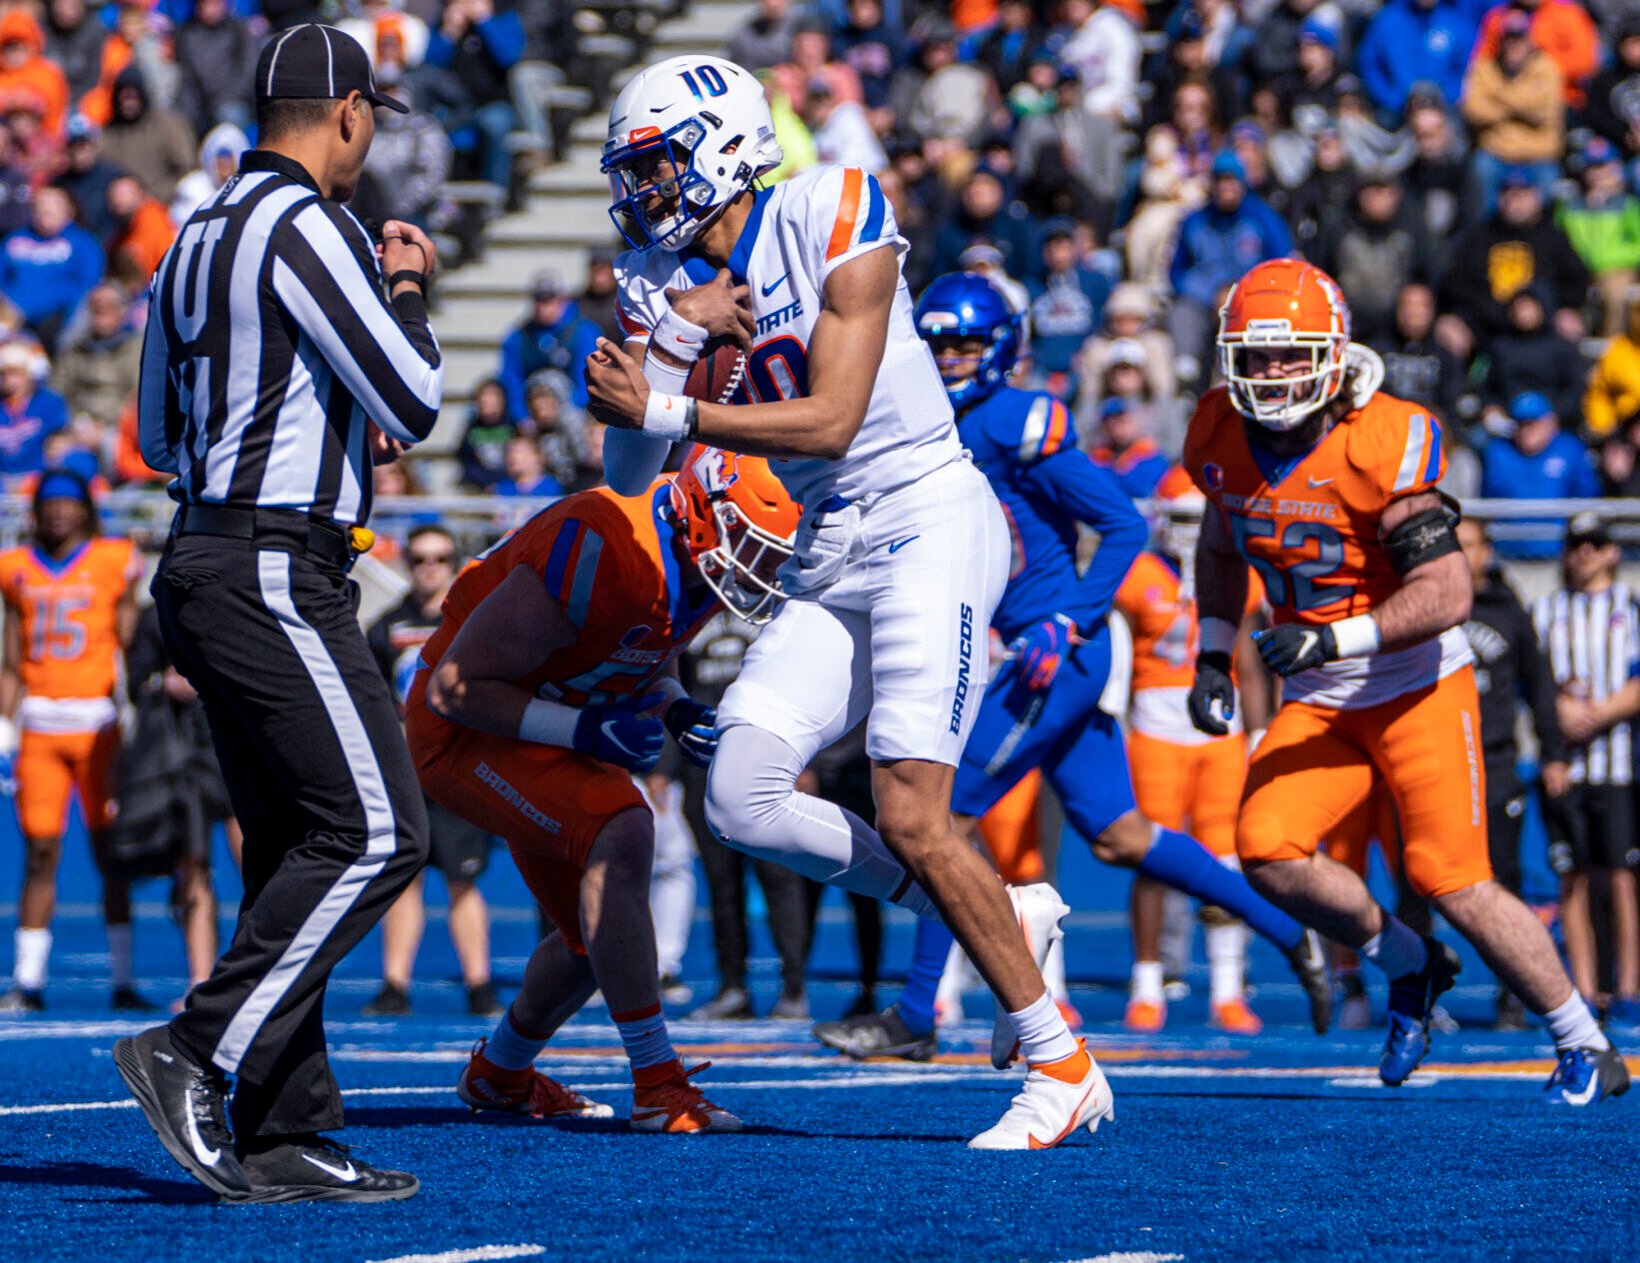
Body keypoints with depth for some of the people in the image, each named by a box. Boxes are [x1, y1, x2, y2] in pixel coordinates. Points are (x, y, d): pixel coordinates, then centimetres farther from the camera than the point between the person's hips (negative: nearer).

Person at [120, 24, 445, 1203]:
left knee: (295, 848, 9)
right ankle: (194, 1053, -13)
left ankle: (281, 1138, 7)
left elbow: (161, 432, 24)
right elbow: (414, 401, -13)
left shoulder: (200, 239, 16)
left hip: (205, 564, 10)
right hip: (275, 573, -10)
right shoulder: (305, 227, -12)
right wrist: (407, 288, 5)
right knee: (376, 834, -10)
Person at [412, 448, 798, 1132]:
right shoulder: (600, 556, -33)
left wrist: (675, 711, -6)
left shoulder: (700, 563, -6)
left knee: (599, 935, 13)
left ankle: (499, 1074, 41)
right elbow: (455, 686, -27)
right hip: (465, 728, -9)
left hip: (554, 733, 9)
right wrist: (584, 730, -30)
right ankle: (657, 1088, -27)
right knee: (621, 835, -30)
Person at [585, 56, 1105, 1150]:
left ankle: (1063, 1068, -5)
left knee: (910, 814, -16)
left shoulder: (833, 223, -13)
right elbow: (627, 475, 1)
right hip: (829, 559, 7)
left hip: (930, 521, -7)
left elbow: (831, 420, -18)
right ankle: (1004, 918, 8)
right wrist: (674, 340, -12)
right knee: (743, 798, -7)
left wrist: (666, 411, -21)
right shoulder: (664, 281, 6)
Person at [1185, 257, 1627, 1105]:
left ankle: (1587, 1050, 9)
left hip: (1418, 685, -5)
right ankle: (1409, 967, 10)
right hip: (1319, 701, 5)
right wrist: (1212, 656, 10)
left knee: (1451, 882, -9)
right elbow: (1221, 547, 20)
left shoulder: (1379, 446, -21)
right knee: (1267, 851, -16)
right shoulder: (1224, 440, -2)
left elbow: (1448, 593, -24)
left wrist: (1333, 639, -33)